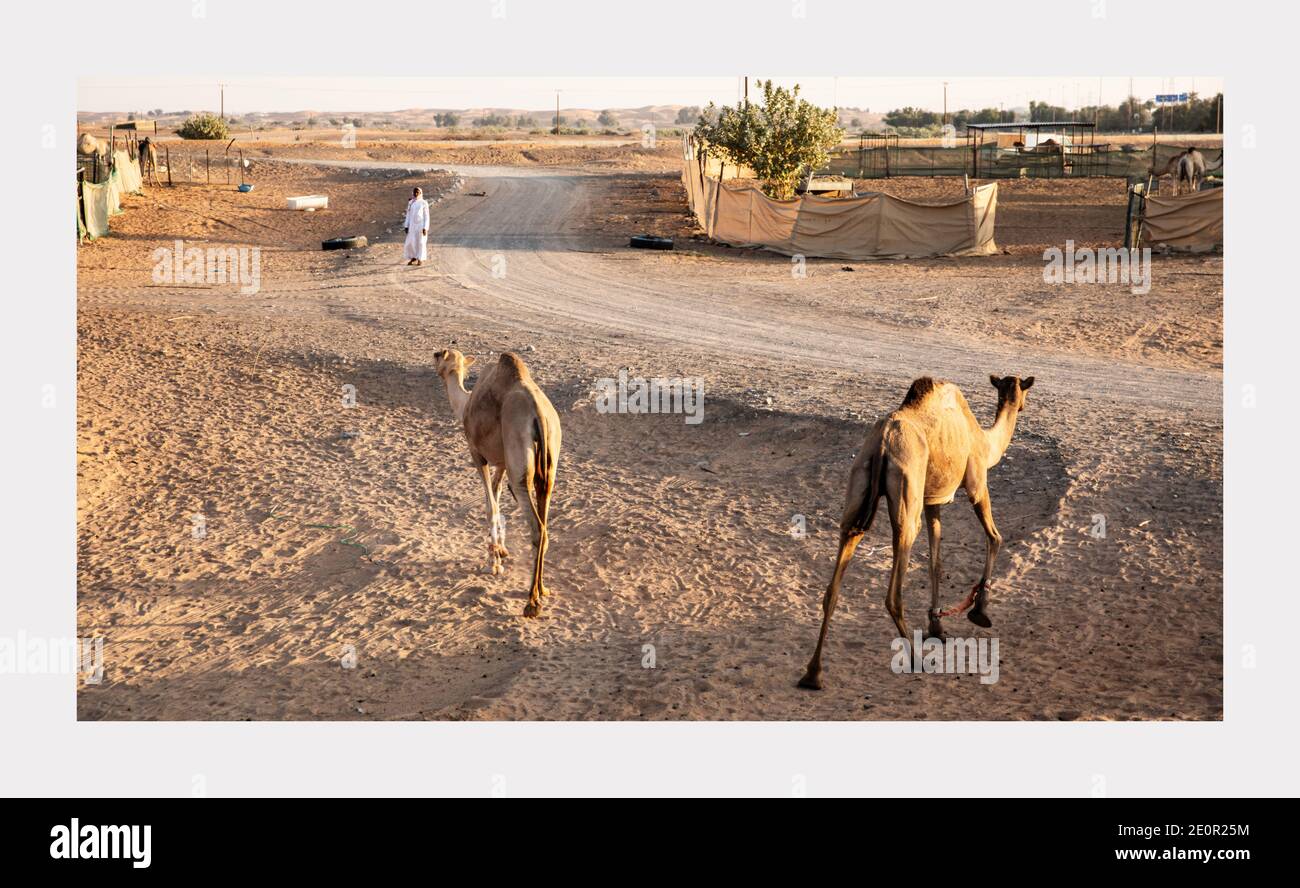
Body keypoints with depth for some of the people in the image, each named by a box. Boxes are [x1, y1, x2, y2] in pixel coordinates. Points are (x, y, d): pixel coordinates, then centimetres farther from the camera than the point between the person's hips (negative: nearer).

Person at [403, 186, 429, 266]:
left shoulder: (424, 203, -5)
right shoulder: (410, 203, 8)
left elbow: (426, 216, -5)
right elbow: (408, 215, 11)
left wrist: (425, 228, -12)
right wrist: (406, 226, 4)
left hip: (421, 225, -4)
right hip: (412, 225, 4)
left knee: (421, 242, -1)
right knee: (410, 242, 3)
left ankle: (421, 260, 11)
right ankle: (413, 258, 20)